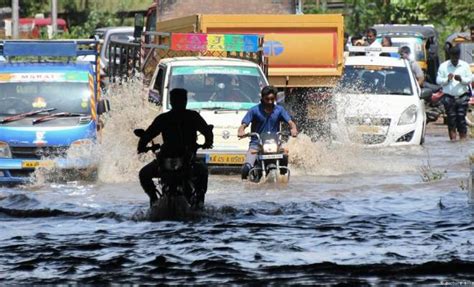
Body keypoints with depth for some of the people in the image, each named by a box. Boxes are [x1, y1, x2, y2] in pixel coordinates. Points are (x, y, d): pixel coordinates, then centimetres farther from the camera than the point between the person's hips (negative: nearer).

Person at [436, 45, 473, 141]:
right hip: (449, 97, 0)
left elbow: (470, 79, 4)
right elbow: (438, 80, 2)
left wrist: (461, 79, -16)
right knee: (451, 118, -2)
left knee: (461, 117, -4)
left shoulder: (465, 65, 7)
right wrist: (447, 79, -18)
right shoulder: (443, 66, 4)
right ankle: (452, 136, 4)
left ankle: (463, 136, 3)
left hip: (462, 96, 0)